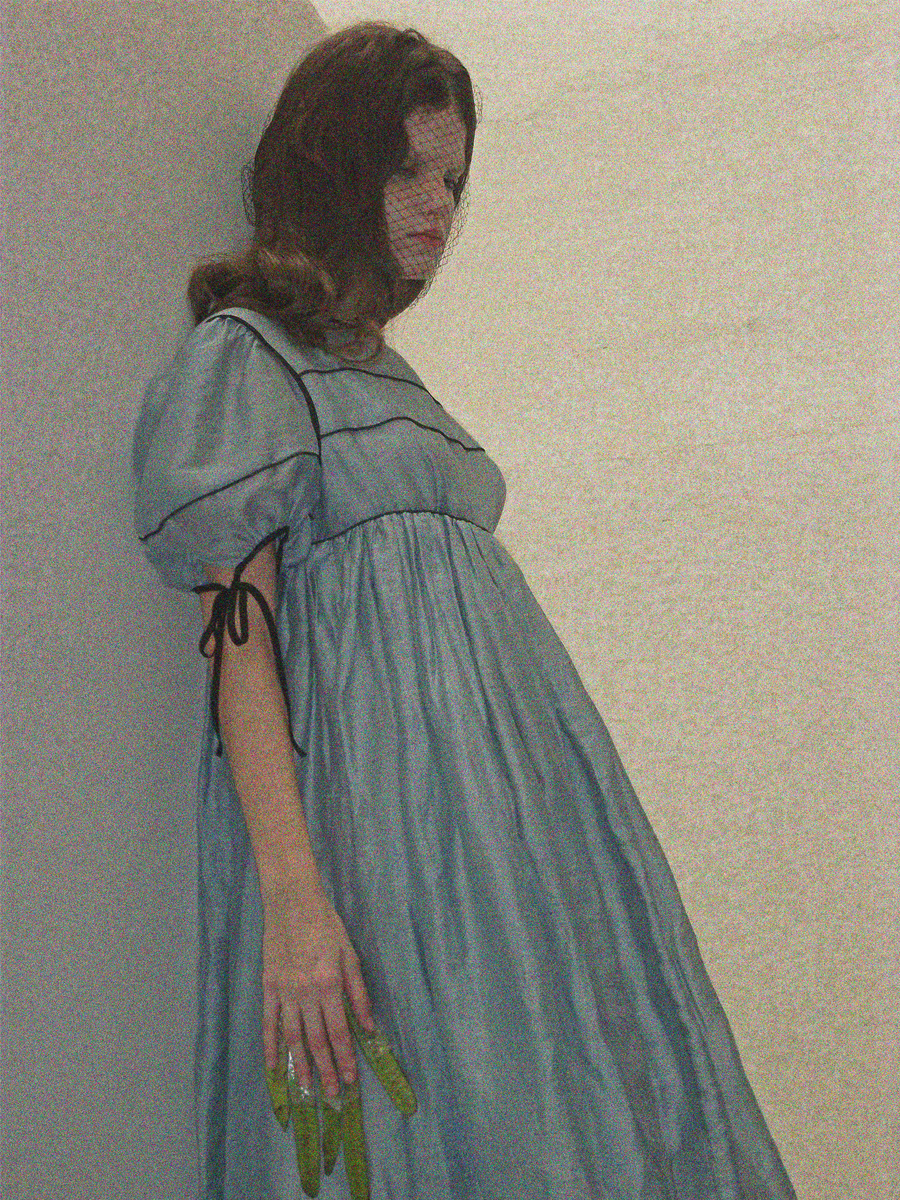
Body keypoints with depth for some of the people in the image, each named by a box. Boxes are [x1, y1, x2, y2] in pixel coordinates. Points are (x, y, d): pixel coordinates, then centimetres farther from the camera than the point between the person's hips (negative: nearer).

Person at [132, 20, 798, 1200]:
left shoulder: (385, 370, 23)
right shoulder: (246, 351, -2)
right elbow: (239, 631, -13)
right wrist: (292, 893, -24)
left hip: (505, 794, 8)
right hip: (378, 802, -8)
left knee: (588, 1088, 6)